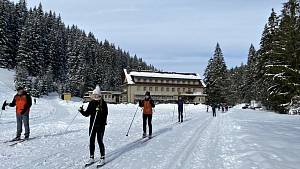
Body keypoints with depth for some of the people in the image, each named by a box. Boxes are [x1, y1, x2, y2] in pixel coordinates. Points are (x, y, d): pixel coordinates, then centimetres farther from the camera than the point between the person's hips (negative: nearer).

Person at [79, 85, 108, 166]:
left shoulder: (103, 103, -7)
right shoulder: (91, 103, 5)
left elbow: (105, 113, -15)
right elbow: (87, 113, 6)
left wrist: (99, 111, -30)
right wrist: (82, 111, -10)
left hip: (100, 125, -5)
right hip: (92, 125, 5)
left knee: (100, 141, 0)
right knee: (91, 141, 10)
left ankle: (103, 158, 15)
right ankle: (91, 158, 24)